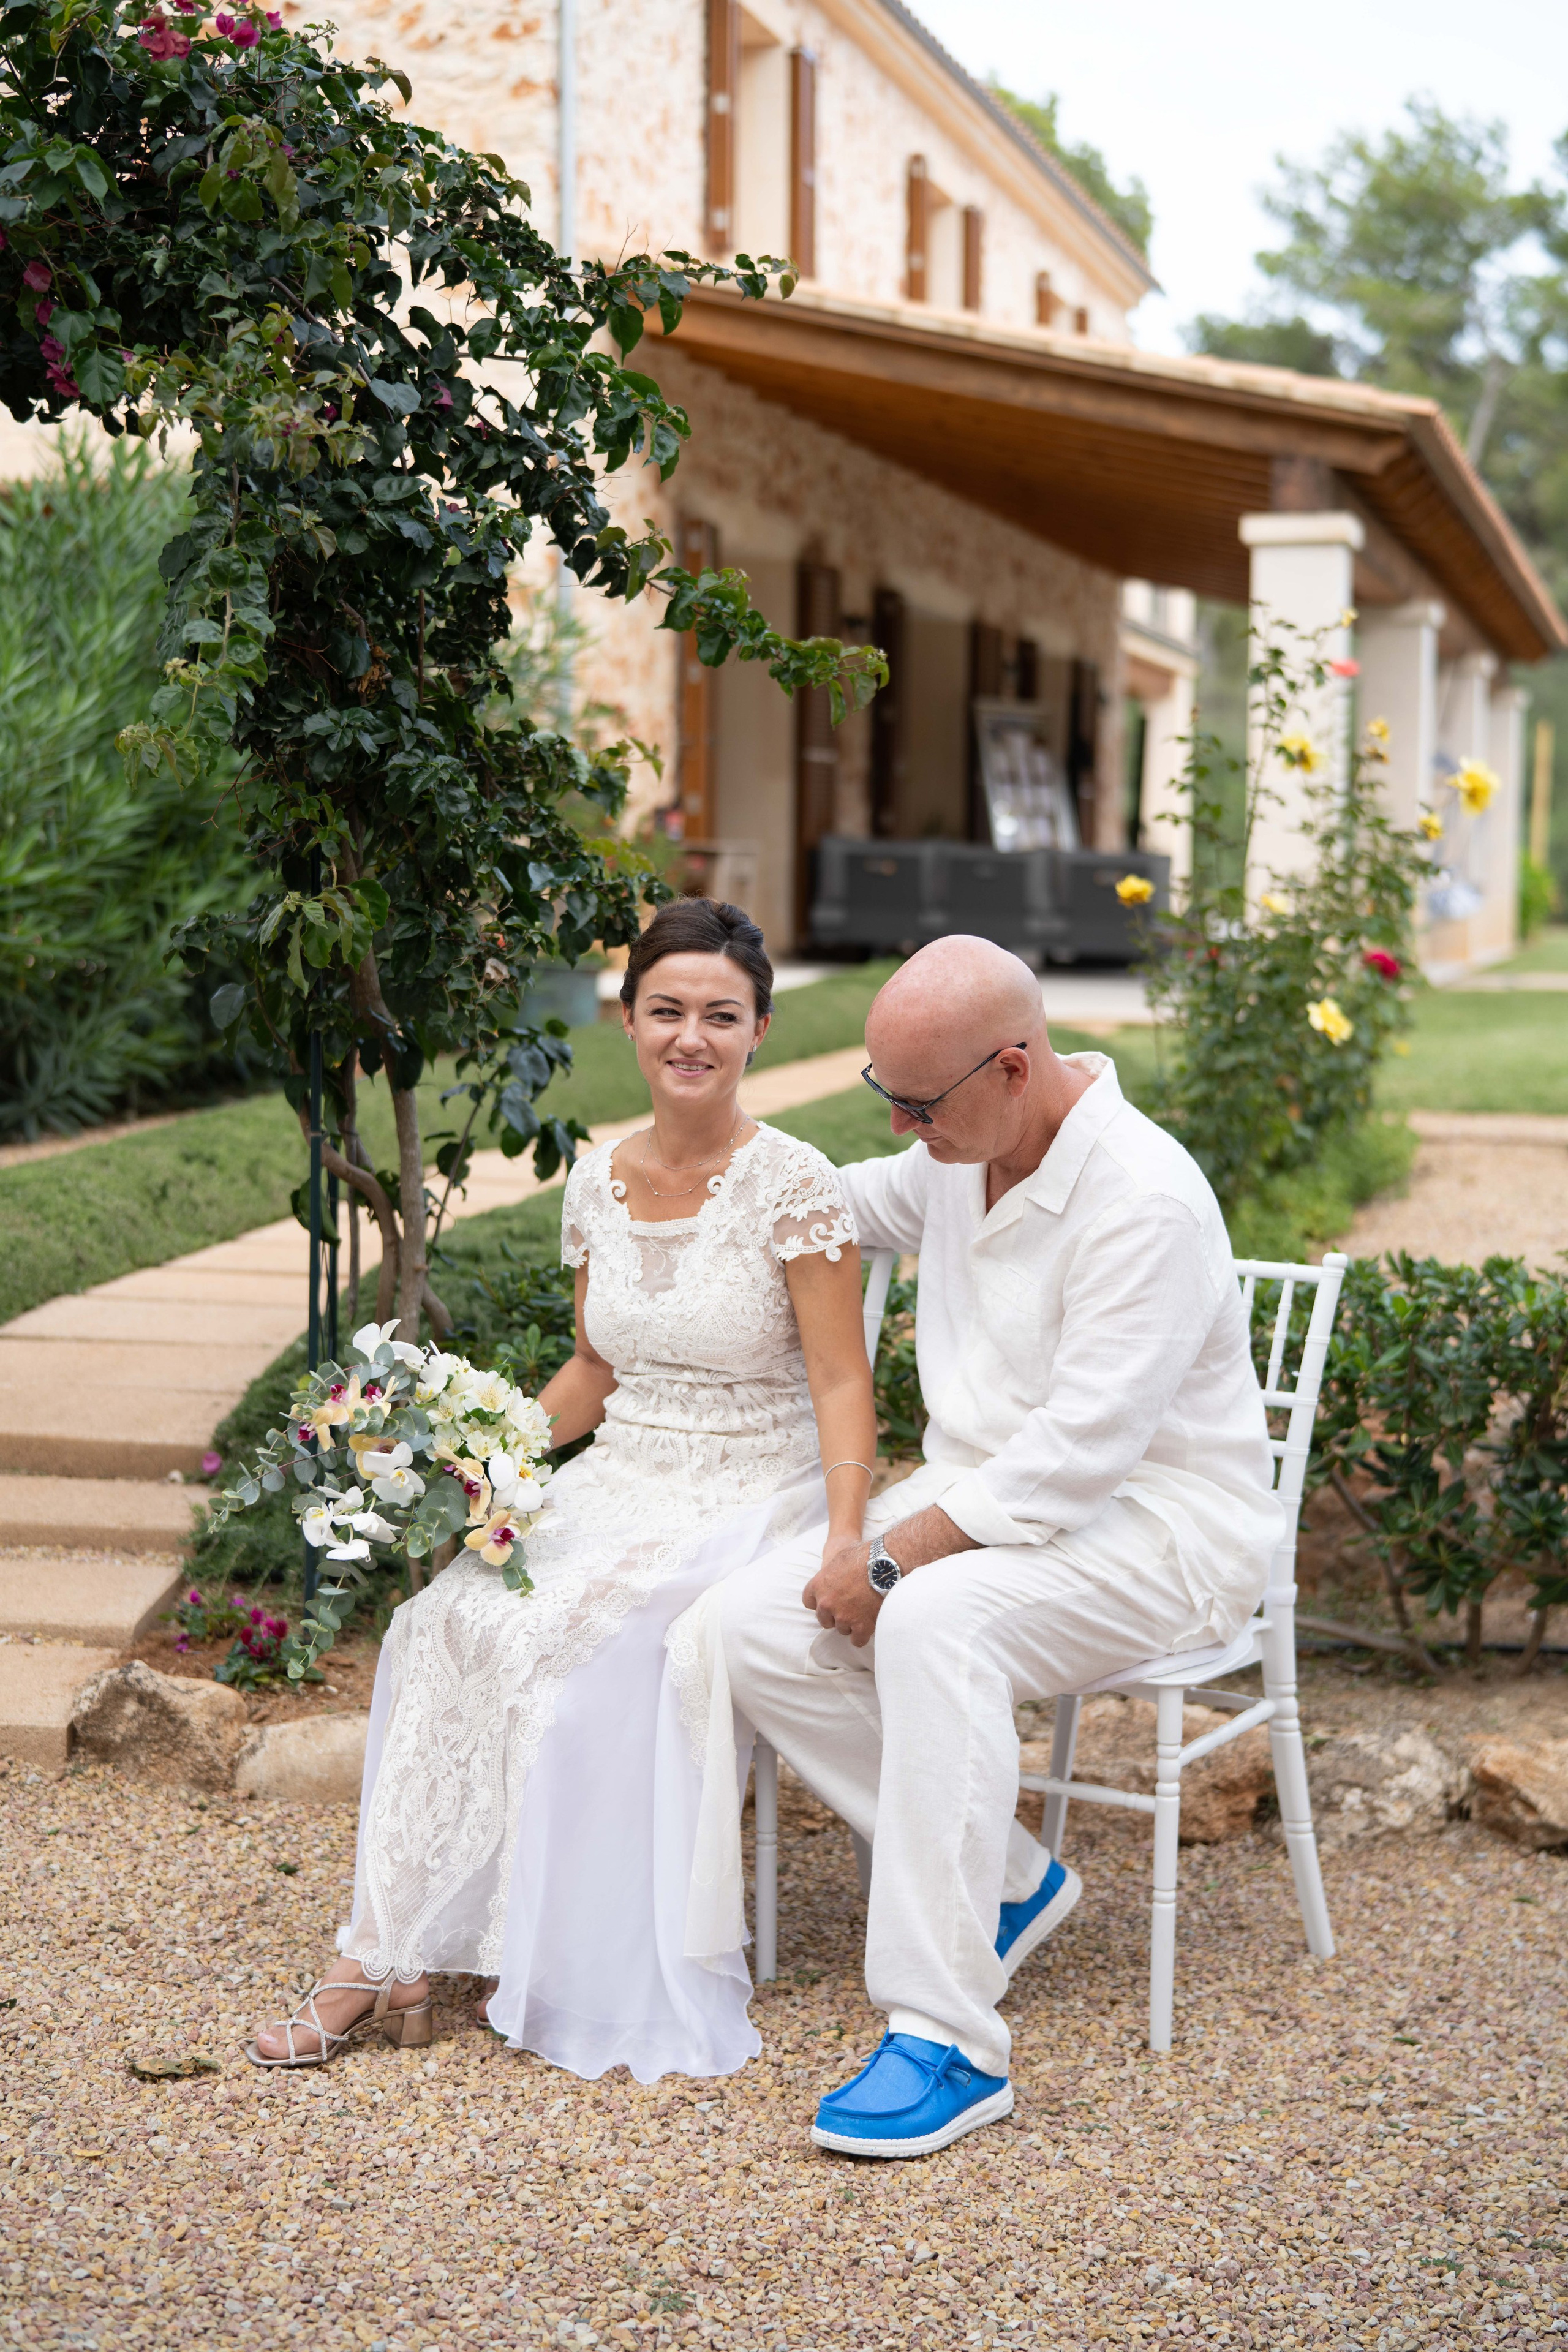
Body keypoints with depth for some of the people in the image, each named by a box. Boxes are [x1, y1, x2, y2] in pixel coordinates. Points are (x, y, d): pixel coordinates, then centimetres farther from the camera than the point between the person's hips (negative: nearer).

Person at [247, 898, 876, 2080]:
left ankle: (396, 1956, -17)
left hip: (750, 1503, -5)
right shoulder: (599, 1180, 7)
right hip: (617, 1484, 5)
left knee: (562, 1642, -29)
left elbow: (842, 1385, -11)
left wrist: (844, 1547, -23)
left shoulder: (792, 1185, -10)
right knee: (447, 1616, -23)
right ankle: (388, 1953, -19)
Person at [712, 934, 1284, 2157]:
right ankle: (1008, 1879, 0)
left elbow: (1077, 1458, -27)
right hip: (984, 1492, 8)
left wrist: (893, 1558, -23)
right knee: (752, 1627, -14)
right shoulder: (960, 1155, 3)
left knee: (936, 1621, -37)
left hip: (1157, 1521, -8)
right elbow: (857, 1199, 30)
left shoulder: (1144, 1200, -23)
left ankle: (947, 2041, -32)